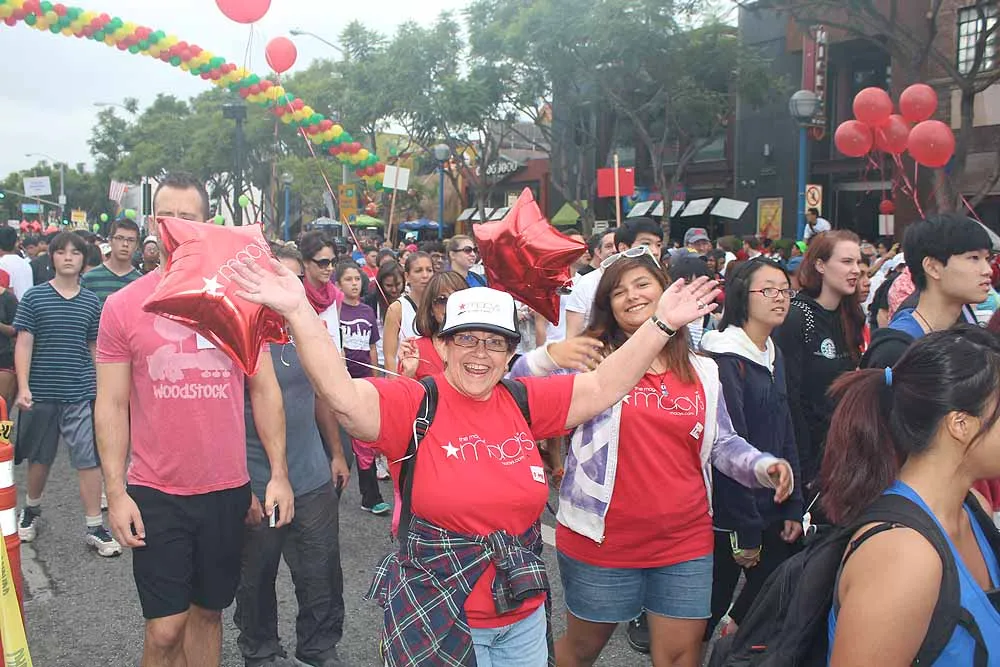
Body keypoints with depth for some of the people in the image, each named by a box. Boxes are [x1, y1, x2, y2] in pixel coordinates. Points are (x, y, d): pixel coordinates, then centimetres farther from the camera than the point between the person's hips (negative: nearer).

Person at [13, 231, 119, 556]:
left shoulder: (91, 301, 5)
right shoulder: (34, 297, -1)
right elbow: (23, 343, -4)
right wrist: (23, 387, -13)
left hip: (81, 394, 1)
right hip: (41, 393, 0)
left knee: (89, 459, -3)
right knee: (40, 458, 16)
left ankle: (95, 527, 4)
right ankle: (31, 510, 40)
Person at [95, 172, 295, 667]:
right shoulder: (123, 305, -3)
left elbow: (264, 390, 4)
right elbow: (111, 405, 0)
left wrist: (278, 473, 0)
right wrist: (115, 492, -6)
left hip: (228, 490, 1)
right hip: (155, 494, -1)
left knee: (208, 611, 17)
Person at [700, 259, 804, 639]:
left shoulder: (774, 356, 10)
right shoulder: (725, 359, -15)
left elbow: (786, 436, 13)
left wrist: (794, 508, 7)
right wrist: (746, 531, -17)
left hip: (773, 512, 8)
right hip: (729, 519, -8)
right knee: (708, 611, 4)